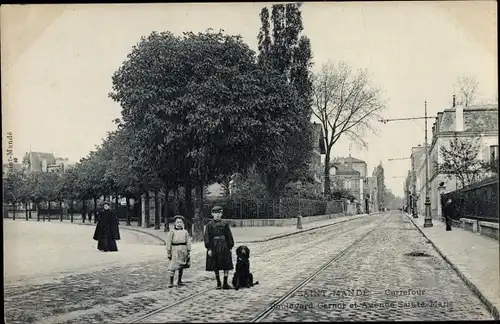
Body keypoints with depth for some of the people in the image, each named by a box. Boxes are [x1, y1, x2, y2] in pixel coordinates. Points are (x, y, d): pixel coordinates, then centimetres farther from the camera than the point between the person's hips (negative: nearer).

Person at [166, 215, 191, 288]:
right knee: (173, 266, -7)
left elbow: (188, 242, 9)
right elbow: (169, 243, -1)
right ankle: (171, 282, -1)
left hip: (183, 251, 3)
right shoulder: (172, 232, 0)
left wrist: (188, 252, 5)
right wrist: (168, 253, -3)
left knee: (181, 266, 10)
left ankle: (179, 281, 22)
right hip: (175, 250, -3)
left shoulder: (185, 232, 8)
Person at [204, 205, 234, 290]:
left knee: (227, 266, 0)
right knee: (215, 267, 5)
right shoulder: (209, 225, 1)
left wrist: (230, 247, 5)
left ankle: (225, 283, 7)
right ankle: (218, 284, 16)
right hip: (214, 247, -2)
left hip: (224, 247, 2)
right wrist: (209, 248, -10)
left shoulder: (225, 224, 7)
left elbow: (229, 236, 10)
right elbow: (207, 237, -3)